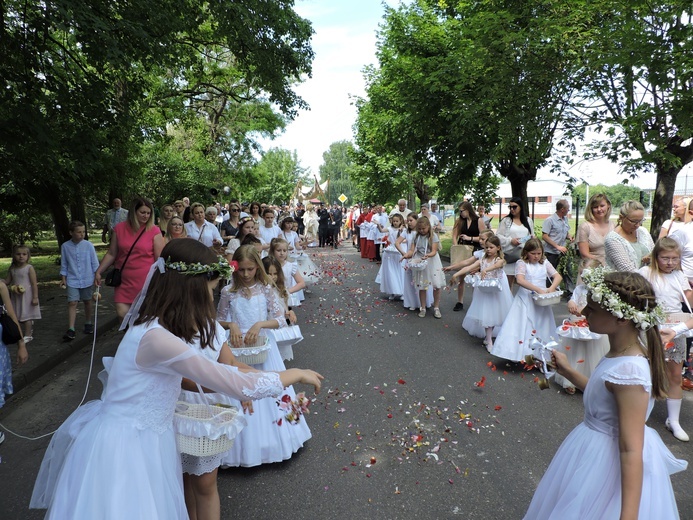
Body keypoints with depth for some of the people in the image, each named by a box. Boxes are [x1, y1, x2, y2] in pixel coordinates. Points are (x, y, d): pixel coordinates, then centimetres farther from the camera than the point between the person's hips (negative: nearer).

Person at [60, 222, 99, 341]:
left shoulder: (88, 245, -5)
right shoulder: (65, 246, -2)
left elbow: (94, 262, 0)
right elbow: (64, 265, 7)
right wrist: (63, 278, 5)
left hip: (87, 279, 0)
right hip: (72, 280, 0)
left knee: (88, 301, 13)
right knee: (72, 303, -7)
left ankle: (88, 323, 31)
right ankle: (71, 330, -7)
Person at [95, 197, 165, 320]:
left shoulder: (154, 231, -5)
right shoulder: (119, 229, 3)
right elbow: (111, 254, 10)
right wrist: (98, 272, 6)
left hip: (146, 281, -2)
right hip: (124, 281, 3)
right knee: (122, 313, -3)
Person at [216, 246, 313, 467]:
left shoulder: (266, 289, -5)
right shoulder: (228, 291, -2)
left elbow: (281, 319, -7)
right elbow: (219, 320, 7)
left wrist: (260, 324, -22)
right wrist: (231, 325, -13)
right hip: (237, 348, 0)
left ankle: (270, 441, 25)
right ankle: (245, 446, 21)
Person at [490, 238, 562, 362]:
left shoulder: (545, 263, 8)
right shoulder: (521, 263, -7)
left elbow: (558, 276, 4)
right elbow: (520, 280, -22)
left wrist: (551, 288, -16)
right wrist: (538, 289, -28)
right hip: (525, 300, -5)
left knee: (542, 327, 9)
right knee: (523, 327, -6)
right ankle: (521, 355, 0)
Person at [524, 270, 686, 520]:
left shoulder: (628, 371, -30)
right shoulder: (628, 352, -4)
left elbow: (631, 451, -29)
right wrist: (567, 371, 12)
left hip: (611, 466, -9)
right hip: (600, 450, 9)